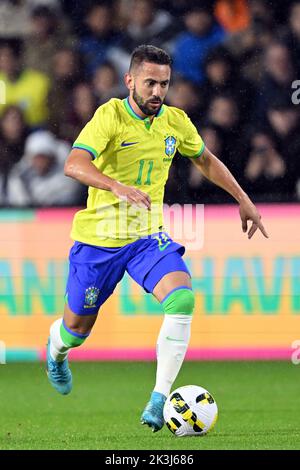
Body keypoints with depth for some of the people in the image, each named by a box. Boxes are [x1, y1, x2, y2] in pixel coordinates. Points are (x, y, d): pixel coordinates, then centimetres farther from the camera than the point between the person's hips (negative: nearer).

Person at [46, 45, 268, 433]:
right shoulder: (111, 116, -17)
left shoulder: (176, 121, 0)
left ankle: (159, 400, -23)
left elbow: (206, 161, 20)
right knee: (78, 328, 11)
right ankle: (56, 348, 51)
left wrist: (243, 200, 18)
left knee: (182, 299, -25)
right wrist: (119, 187, -47)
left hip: (148, 237, 3)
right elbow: (74, 165, -31)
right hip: (98, 238, -3)